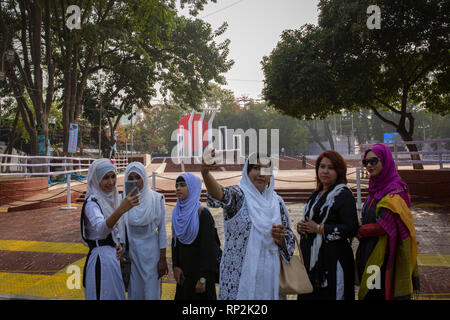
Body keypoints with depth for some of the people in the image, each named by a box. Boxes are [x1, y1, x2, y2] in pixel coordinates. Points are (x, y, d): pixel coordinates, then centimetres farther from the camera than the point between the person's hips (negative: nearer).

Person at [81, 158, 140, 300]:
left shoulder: (111, 198, 7)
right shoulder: (92, 202, -18)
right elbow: (100, 228, -39)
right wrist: (120, 210, -54)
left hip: (114, 257, 8)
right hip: (101, 260, -8)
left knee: (116, 295, 17)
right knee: (104, 295, 1)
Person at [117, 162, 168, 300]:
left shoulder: (156, 198, -9)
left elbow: (162, 229, -6)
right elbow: (122, 228, 5)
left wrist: (162, 258, -7)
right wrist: (120, 252, 0)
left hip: (151, 251, -2)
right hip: (132, 251, 2)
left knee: (151, 291, 3)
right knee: (134, 291, 12)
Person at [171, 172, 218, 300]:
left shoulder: (203, 213, -16)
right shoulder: (177, 213, 4)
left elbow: (208, 246, -18)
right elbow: (175, 241, 10)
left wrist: (203, 278, -19)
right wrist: (175, 266, 0)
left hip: (199, 269, -6)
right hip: (183, 271, 6)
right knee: (183, 296, 16)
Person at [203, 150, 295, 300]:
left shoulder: (277, 202, 7)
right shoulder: (238, 194, -7)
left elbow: (289, 241, 13)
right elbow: (221, 194, -32)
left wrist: (280, 237, -11)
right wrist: (205, 173, -52)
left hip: (268, 275, 4)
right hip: (239, 275, -4)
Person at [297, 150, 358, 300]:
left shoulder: (343, 194, -8)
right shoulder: (317, 194, 16)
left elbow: (351, 229, -17)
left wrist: (319, 229, -16)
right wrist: (301, 227, 1)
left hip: (333, 261, -7)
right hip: (311, 259, 7)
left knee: (329, 295, -2)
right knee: (310, 295, 11)